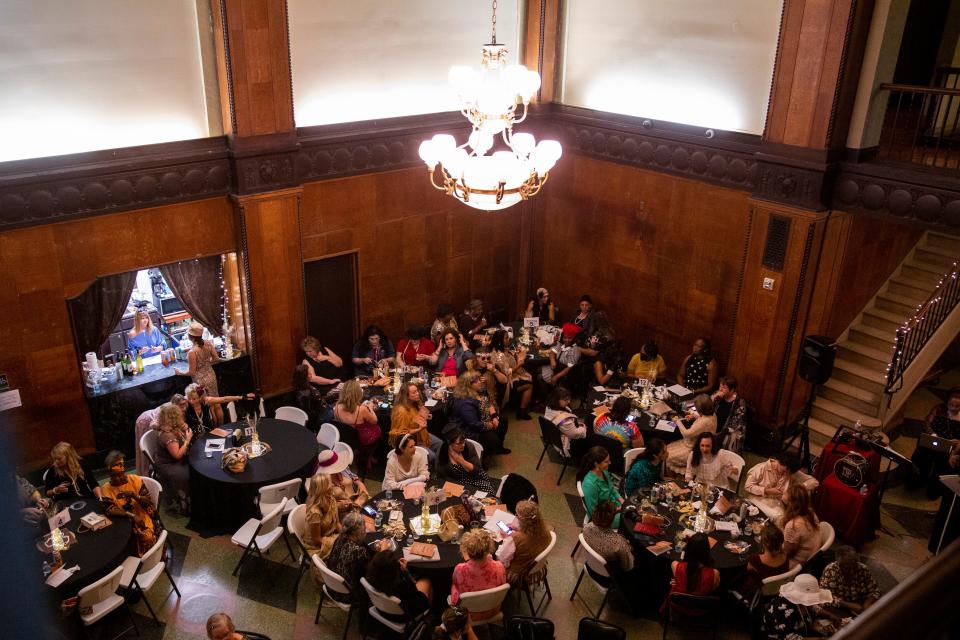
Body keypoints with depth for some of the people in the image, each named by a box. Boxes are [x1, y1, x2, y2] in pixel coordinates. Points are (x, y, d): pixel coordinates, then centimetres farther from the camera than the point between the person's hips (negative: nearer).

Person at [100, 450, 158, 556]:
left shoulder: (136, 480, -3)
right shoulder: (106, 489, -2)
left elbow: (149, 502, -5)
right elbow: (110, 510, -16)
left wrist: (133, 495, -23)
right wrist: (132, 515, -29)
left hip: (142, 519, -1)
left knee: (147, 537, -27)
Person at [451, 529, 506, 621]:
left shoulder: (460, 570, -36)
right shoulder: (499, 567, -31)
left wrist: (467, 560, 0)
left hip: (469, 616, -2)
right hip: (492, 613, 2)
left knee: (453, 586, 28)